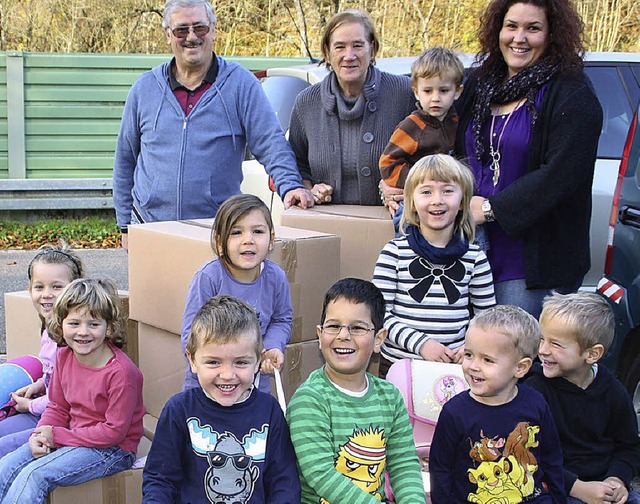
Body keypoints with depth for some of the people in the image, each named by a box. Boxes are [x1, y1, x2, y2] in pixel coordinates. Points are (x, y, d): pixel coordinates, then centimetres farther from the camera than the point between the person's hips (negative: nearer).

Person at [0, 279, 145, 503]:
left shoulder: (121, 371, -23)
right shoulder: (64, 356, 0)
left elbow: (115, 431, -20)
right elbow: (58, 407, 11)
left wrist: (57, 435, -17)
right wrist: (39, 435, -11)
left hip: (112, 450, -8)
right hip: (70, 438, 8)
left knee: (34, 475, -23)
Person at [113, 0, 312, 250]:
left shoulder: (241, 84, 2)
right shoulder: (145, 88, 9)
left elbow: (271, 143, -3)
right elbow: (125, 159, 15)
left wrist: (289, 184, -22)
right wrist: (125, 225, 12)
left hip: (220, 229, -2)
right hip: (149, 227, 2)